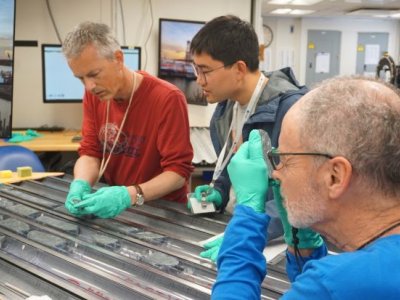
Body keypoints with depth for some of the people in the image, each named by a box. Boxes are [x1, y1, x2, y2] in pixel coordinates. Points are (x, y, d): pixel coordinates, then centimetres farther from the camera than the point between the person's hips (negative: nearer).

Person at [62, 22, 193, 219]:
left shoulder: (167, 99, -17)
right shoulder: (93, 95, 0)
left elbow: (179, 171, -17)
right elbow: (90, 152, 2)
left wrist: (130, 195, -31)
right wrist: (80, 184, -19)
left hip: (163, 210, -4)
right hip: (117, 208, 4)